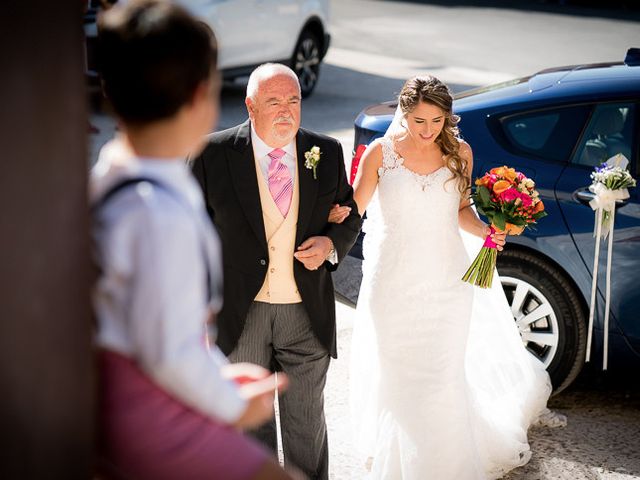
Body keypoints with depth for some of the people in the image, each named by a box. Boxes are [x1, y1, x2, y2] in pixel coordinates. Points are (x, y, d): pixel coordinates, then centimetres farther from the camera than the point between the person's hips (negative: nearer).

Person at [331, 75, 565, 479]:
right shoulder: (381, 153, -7)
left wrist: (485, 230, -10)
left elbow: (461, 210, 10)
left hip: (446, 282, 1)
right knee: (396, 375, 11)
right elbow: (352, 210, -8)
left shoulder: (459, 153, -1)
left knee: (443, 374, 4)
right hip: (393, 282, -1)